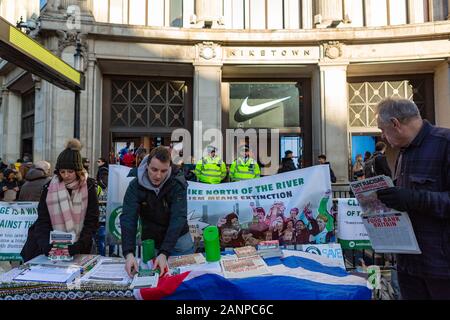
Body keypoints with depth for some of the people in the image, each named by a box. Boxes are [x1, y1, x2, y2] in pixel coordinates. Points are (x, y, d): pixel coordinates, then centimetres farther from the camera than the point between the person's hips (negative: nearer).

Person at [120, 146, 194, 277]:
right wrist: (129, 253, -39)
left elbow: (178, 218, -28)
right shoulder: (135, 185, -17)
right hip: (150, 241, 1)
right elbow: (128, 218, -25)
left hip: (178, 239, -1)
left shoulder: (178, 183, -21)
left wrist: (164, 253, -38)